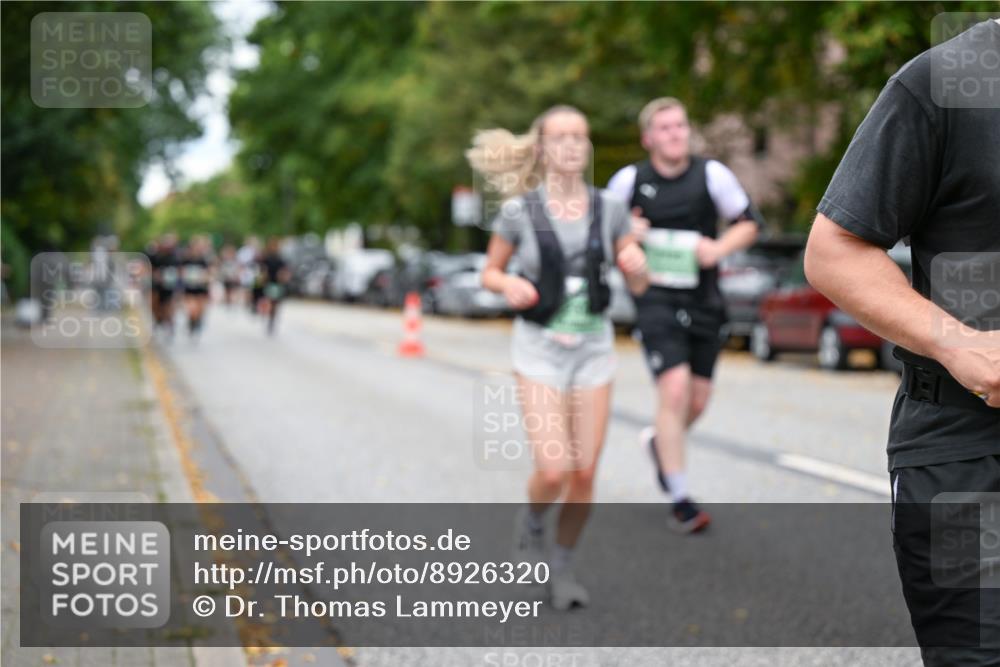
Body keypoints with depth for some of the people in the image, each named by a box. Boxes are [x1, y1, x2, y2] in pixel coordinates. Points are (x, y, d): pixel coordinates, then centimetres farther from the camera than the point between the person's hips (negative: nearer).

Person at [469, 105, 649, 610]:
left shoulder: (609, 209, -1)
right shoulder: (519, 211, -8)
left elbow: (637, 285, 4)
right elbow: (490, 272, 4)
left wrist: (637, 264, -19)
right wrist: (510, 285, -19)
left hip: (593, 346, 3)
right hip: (539, 347, -3)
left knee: (585, 473, 1)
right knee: (553, 471, -14)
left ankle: (562, 566, 24)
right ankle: (531, 522, 21)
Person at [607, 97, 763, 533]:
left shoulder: (712, 175, -1)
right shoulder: (629, 180, -2)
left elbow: (748, 224, 8)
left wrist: (720, 248, -11)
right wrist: (624, 233, -10)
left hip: (703, 301, 3)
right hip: (656, 300, -3)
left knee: (697, 401, 9)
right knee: (674, 390, -15)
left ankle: (659, 441, 43)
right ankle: (679, 500, -5)